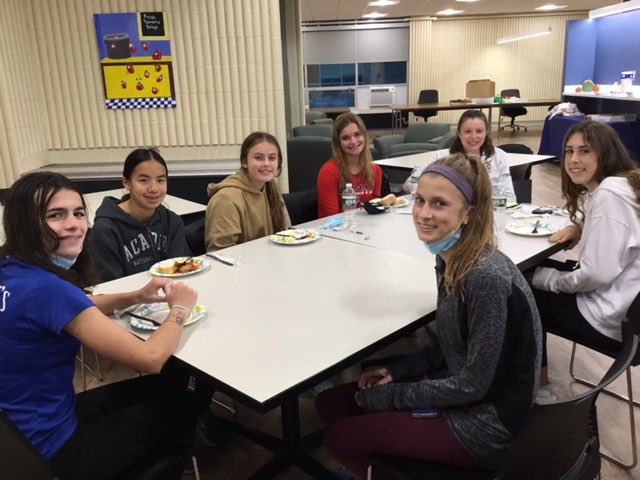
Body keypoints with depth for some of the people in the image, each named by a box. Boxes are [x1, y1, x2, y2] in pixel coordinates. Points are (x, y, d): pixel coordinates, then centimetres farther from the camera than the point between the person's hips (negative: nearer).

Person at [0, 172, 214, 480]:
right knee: (193, 392, 9)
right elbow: (150, 358, -30)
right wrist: (179, 309, -11)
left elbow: (74, 309, 16)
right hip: (49, 451, -8)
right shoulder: (45, 289, -31)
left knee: (170, 383, 20)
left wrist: (136, 297, -1)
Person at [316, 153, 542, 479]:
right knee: (332, 403, 6)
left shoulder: (488, 278, -28)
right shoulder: (449, 257, -2)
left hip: (485, 419, -8)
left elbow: (474, 385, -22)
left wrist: (390, 396, -14)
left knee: (341, 438, -6)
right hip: (454, 389, 8)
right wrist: (394, 371, 1)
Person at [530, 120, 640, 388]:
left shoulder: (608, 194, -24)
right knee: (537, 268, 19)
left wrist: (546, 279, -10)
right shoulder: (612, 185, 6)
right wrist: (579, 227, 2)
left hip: (616, 317, -10)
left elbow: (597, 274, -27)